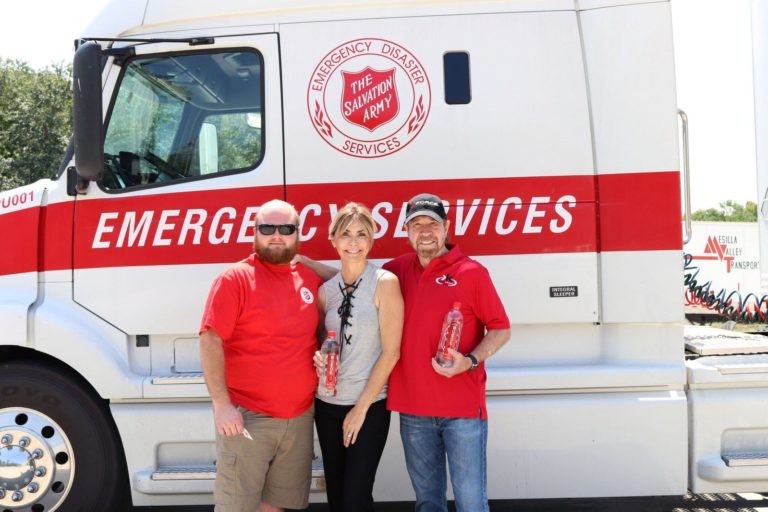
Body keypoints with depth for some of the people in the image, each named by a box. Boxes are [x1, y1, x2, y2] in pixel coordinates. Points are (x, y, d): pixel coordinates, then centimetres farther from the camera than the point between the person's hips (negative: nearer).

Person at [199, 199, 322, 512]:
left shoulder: (311, 278, 8)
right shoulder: (234, 278, -8)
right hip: (247, 416, -5)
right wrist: (221, 404, -17)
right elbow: (210, 340, -13)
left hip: (299, 417, 5)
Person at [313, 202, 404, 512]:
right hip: (327, 404, 5)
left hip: (370, 406, -4)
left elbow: (391, 351, -12)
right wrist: (318, 357, -9)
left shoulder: (385, 283, -10)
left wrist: (361, 407, -11)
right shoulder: (326, 290, 4)